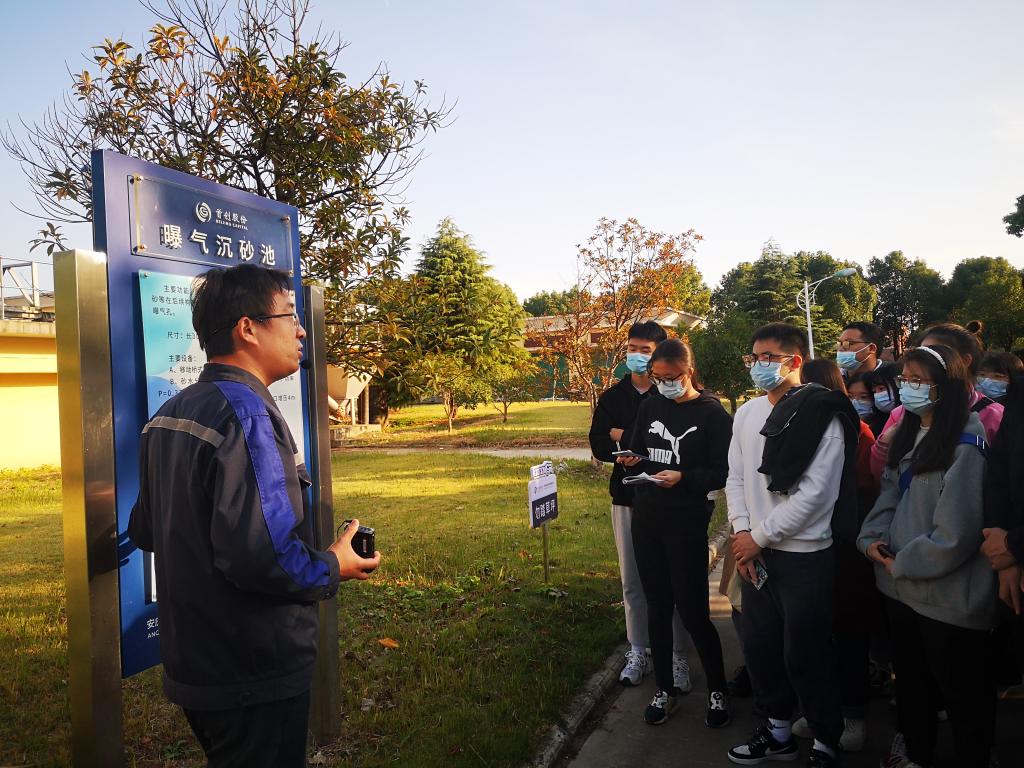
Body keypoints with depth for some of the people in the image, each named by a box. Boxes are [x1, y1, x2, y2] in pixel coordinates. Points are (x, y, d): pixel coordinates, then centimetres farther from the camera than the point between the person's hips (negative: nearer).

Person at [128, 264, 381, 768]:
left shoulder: (168, 416, 6)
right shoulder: (245, 412, -23)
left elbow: (146, 532, 15)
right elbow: (262, 553, -32)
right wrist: (333, 569, -15)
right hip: (254, 677, -9)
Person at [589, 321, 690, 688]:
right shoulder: (612, 397, 7)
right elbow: (599, 447, -1)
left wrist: (625, 438, -12)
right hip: (627, 497, 4)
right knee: (632, 582, 12)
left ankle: (678, 656, 18)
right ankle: (637, 652, 25)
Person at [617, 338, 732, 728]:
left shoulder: (712, 414, -8)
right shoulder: (650, 406, 7)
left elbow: (721, 474, -9)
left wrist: (683, 478, -24)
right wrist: (631, 460, -6)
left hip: (687, 521, -5)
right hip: (645, 517, 5)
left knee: (692, 610, -1)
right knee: (657, 605, 12)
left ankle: (718, 690, 21)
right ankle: (665, 688, 27)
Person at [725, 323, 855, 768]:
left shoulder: (822, 416, -12)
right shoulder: (746, 413, 7)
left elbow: (816, 492, -17)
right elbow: (736, 477, 9)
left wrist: (760, 536, -13)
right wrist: (741, 531, -5)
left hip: (805, 556, -6)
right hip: (755, 553, 6)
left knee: (806, 656, 3)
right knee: (759, 646, 15)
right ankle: (778, 731, 35)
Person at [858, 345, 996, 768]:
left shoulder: (965, 444, -18)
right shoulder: (908, 434, 9)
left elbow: (956, 531, -22)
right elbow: (889, 492, 12)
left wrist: (903, 564, -13)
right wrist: (872, 538, -4)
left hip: (946, 594, -8)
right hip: (901, 586, 9)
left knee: (961, 689, 10)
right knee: (910, 677, 24)